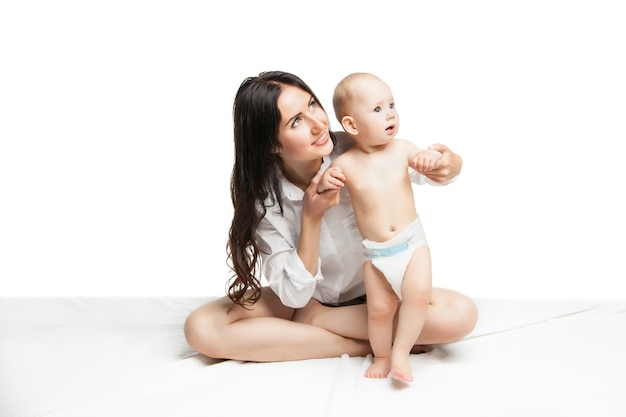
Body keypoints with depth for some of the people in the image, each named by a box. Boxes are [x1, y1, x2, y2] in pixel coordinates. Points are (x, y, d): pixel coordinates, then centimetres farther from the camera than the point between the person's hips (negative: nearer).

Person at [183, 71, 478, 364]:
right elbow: (295, 295, -20)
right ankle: (364, 345, -18)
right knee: (202, 329, -22)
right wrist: (311, 218, -31)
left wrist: (449, 165, -30)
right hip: (306, 298, 1)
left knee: (460, 315, -27)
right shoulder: (263, 197, -20)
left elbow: (429, 167, -6)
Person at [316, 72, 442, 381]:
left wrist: (430, 158, -19)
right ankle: (381, 356, 29)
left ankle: (401, 353, -4)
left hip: (412, 241, 0)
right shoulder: (345, 164, -9)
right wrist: (324, 182, -24)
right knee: (380, 308, 2)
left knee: (418, 292, -21)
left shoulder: (401, 149, -6)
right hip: (375, 253, 0)